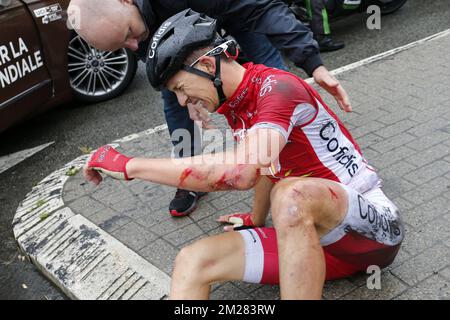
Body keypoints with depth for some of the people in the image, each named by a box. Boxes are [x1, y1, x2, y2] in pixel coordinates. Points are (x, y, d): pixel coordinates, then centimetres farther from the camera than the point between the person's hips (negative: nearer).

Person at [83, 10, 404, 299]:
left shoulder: (278, 87, -19)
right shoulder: (233, 106, 8)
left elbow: (240, 172, -36)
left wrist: (128, 165, -28)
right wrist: (256, 220, 35)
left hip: (374, 228, -7)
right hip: (313, 236, 7)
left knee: (292, 195, -39)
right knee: (195, 260, -11)